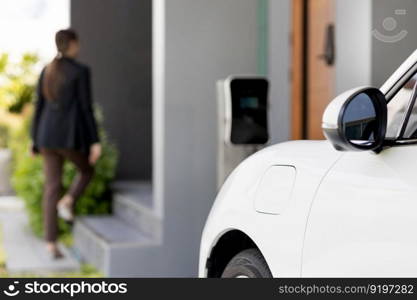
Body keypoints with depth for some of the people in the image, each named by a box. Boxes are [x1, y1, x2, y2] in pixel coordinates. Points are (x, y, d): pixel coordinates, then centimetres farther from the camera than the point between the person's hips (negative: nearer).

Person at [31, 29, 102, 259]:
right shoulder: (81, 71, -7)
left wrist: (35, 142, 16)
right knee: (86, 171, 25)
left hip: (48, 135, 5)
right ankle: (67, 202, -3)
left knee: (52, 188, 6)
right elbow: (86, 108, -11)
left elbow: (39, 108, 11)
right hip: (71, 137, -5)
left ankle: (51, 244, 2)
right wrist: (95, 141, -9)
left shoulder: (46, 71, 11)